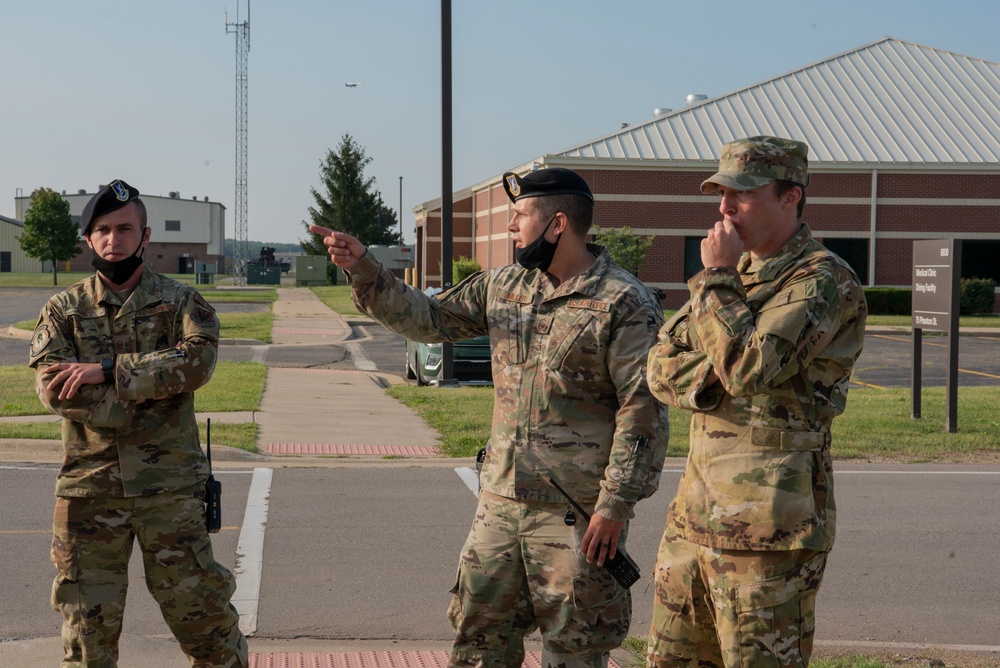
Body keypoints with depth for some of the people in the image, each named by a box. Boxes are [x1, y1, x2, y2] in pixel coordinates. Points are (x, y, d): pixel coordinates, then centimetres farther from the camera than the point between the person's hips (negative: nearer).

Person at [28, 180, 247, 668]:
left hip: (168, 484, -1)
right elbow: (51, 386, -7)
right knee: (86, 618, 5)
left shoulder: (179, 301, 6)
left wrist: (108, 370, -18)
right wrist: (149, 394, -13)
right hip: (88, 485, 1)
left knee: (196, 602, 4)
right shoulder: (63, 310, 9)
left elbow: (198, 358, -14)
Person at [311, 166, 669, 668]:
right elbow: (428, 318, 16)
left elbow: (643, 410, -14)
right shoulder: (503, 286, 10)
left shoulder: (624, 303, -12)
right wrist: (362, 269, 5)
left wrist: (615, 505, -17)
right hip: (500, 501, 7)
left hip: (577, 513, -7)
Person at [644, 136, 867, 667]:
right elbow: (661, 368, 10)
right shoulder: (737, 274, 16)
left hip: (769, 521, -8)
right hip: (694, 510, 8)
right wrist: (715, 376, -10)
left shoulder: (825, 282, -11)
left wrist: (716, 278, -12)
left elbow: (750, 367, -24)